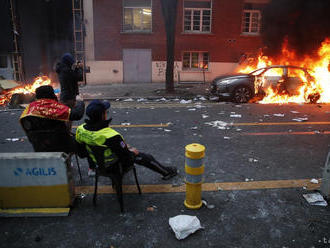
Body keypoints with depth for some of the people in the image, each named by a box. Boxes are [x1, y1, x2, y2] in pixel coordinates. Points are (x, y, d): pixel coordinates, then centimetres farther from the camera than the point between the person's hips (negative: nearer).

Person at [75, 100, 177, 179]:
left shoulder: (81, 130, -19)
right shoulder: (111, 137, -40)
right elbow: (126, 157, -29)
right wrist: (132, 151, -4)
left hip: (98, 162, 7)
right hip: (116, 165, -7)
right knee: (146, 158, 12)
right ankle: (166, 172, 35)